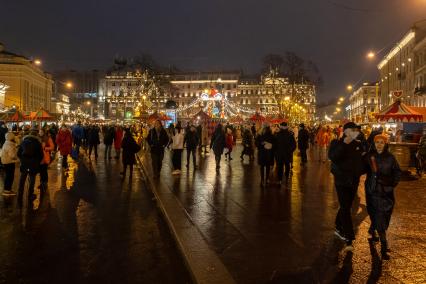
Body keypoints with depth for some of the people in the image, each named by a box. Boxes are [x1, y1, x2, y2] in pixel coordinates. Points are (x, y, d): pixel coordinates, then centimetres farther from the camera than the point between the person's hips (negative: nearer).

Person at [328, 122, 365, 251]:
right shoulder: (337, 143, -8)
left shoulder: (358, 144, 5)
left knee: (346, 207, 15)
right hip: (342, 181, -5)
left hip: (354, 181, 5)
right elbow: (332, 156, -27)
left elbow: (362, 160, 18)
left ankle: (339, 228, 36)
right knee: (345, 208, -8)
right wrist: (344, 143, -34)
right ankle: (349, 239, -6)